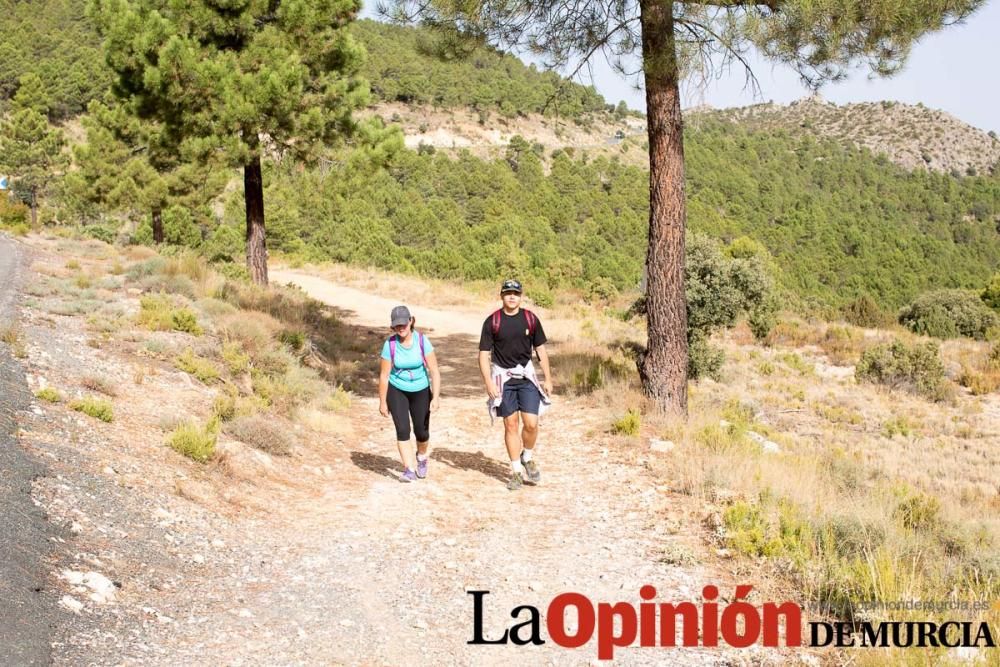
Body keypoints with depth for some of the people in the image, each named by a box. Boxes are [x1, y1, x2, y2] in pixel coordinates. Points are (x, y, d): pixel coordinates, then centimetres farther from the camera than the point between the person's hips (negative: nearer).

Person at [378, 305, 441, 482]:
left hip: (421, 391, 1)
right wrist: (382, 402, -4)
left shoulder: (422, 341, -17)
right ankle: (409, 469, -12)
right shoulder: (390, 345, -16)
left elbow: (434, 371, -16)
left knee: (421, 432, 9)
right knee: (402, 429, -15)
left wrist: (436, 397, -23)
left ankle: (421, 457, 40)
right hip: (397, 391, -1)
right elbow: (384, 376, -8)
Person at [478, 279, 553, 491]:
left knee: (531, 423, -8)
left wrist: (548, 379, 7)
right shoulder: (492, 322, -4)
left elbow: (541, 349, 9)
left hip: (526, 376, 1)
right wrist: (488, 383, -11)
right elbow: (484, 354, -3)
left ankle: (528, 457, 20)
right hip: (503, 378, -1)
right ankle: (516, 471, 13)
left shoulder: (530, 319, 1)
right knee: (511, 425, 3)